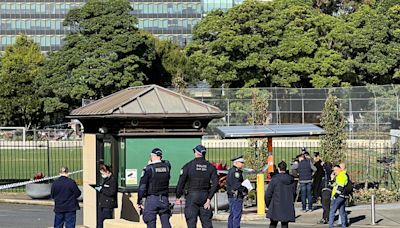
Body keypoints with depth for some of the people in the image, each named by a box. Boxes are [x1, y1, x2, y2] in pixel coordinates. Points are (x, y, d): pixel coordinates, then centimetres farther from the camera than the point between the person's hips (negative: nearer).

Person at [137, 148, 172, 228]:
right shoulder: (167, 165, 3)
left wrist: (139, 201, -4)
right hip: (164, 199, 4)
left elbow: (142, 186, -10)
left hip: (152, 199, -4)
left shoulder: (149, 168, -9)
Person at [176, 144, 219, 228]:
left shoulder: (188, 166, -3)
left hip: (192, 196, -3)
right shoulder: (210, 167, 4)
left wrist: (178, 197, 5)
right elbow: (215, 184, -4)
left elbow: (181, 183, -5)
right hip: (205, 196, 3)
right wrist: (209, 199, -3)